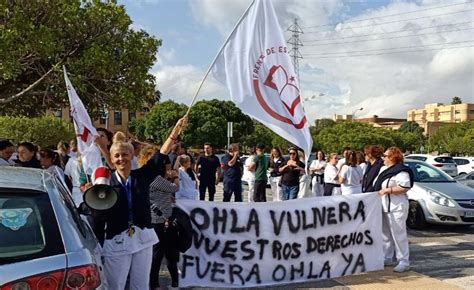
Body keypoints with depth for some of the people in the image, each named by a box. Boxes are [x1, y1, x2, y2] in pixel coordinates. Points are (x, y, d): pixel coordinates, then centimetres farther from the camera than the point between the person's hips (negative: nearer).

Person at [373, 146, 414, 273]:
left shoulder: (401, 171, -13)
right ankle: (387, 258, 26)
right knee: (386, 234, 15)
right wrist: (379, 191, 9)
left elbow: (405, 187, -22)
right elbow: (377, 184, 26)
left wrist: (387, 190, -22)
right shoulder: (383, 169, 15)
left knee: (398, 234, -6)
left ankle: (404, 262, 0)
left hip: (396, 207, -9)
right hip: (384, 206, 9)